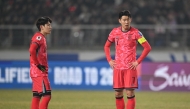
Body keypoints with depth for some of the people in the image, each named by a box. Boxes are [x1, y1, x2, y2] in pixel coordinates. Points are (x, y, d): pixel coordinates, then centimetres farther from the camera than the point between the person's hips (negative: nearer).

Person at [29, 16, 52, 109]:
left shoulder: (42, 38, 19)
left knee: (37, 96, 10)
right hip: (39, 71, -10)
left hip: (41, 71, 10)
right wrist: (38, 65, -21)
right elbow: (32, 50, -27)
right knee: (47, 95, -13)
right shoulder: (39, 37, -12)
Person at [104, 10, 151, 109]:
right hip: (117, 67, 4)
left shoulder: (135, 32, -6)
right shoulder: (115, 32, 4)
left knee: (130, 93, -9)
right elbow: (106, 46, 20)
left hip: (130, 67, -4)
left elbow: (147, 47, -6)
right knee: (118, 94, 5)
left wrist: (138, 61, -10)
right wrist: (109, 60, 7)